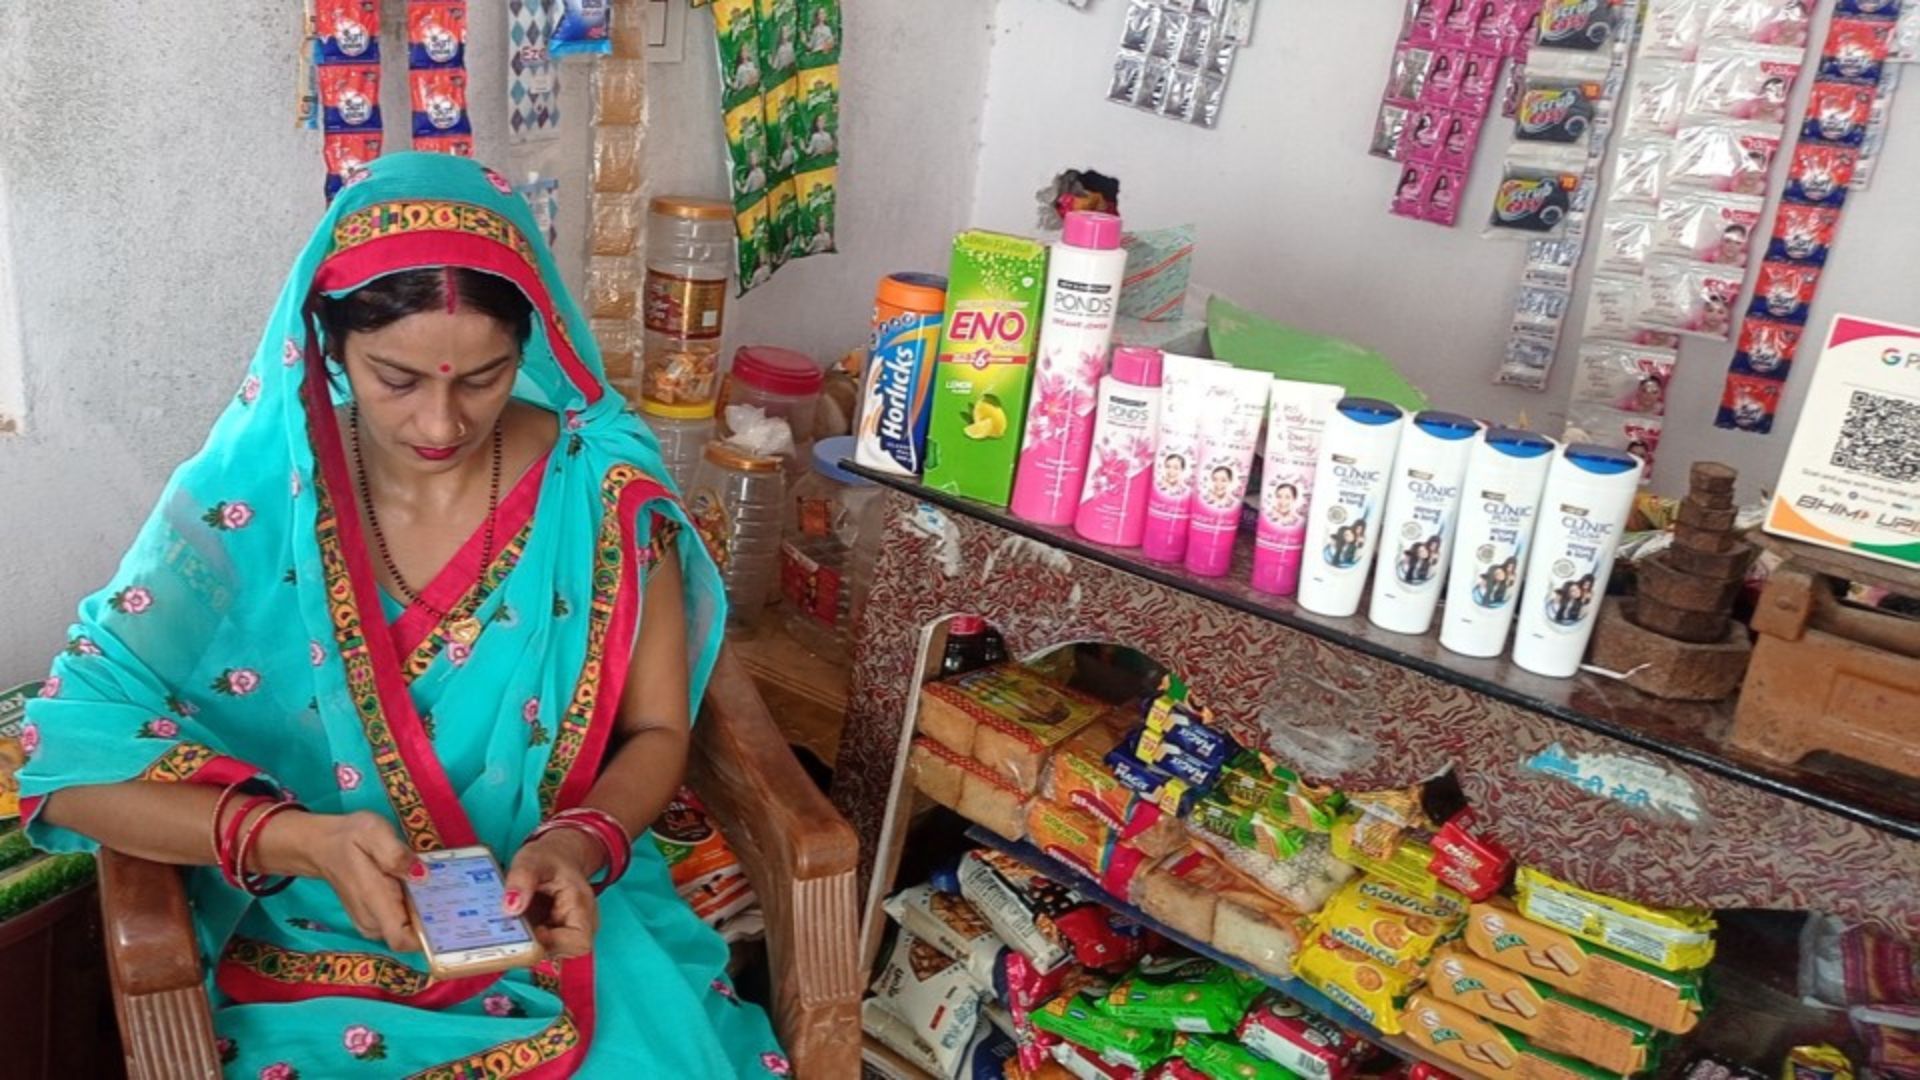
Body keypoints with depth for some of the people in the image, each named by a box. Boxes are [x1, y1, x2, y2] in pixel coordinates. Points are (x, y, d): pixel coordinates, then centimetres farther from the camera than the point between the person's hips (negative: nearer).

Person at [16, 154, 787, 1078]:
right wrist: (304, 841, -26)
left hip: (559, 922, 1)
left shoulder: (603, 488, -10)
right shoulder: (246, 499, -11)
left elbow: (656, 730, 0)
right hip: (312, 948, 0)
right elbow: (73, 764, -11)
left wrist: (577, 846, -20)